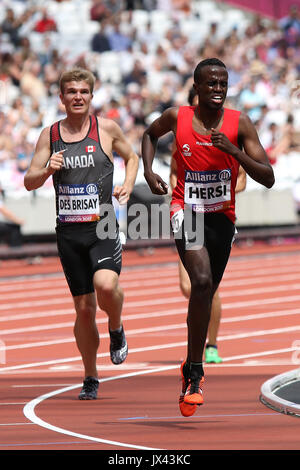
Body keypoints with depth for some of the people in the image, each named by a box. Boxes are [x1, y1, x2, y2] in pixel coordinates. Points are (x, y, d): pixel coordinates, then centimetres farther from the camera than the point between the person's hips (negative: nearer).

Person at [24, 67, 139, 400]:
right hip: (69, 231, 2)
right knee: (84, 307, 5)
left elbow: (131, 157, 19)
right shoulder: (50, 135, 6)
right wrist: (48, 170, -14)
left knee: (106, 285, -28)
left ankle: (116, 329, 6)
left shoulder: (106, 129, 2)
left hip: (103, 226, -2)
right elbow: (29, 182, 7)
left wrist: (127, 186, 1)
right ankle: (90, 379, 20)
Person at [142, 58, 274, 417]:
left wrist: (233, 150, -24)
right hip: (186, 209, -3)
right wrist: (148, 172, 2)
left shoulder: (239, 124, -7)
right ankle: (195, 374, -21)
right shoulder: (177, 117, -6)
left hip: (222, 216, 3)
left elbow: (268, 178, -11)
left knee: (206, 293, 15)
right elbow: (150, 134, 18)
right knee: (202, 282, -26)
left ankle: (192, 367, 38)